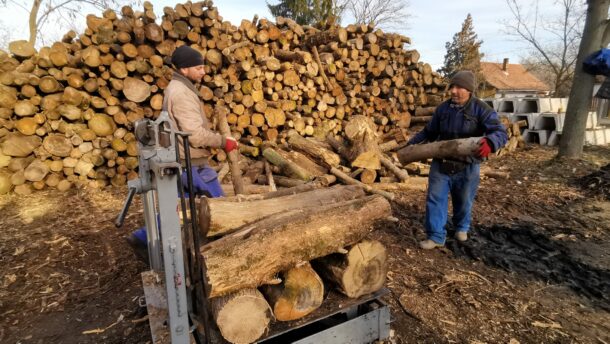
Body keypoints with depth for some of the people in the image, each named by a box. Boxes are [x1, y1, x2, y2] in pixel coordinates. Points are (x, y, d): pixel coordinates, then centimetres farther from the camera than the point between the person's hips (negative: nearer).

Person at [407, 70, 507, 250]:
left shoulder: (481, 109, -11)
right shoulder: (443, 108, 2)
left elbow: (501, 132, -20)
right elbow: (429, 132, 14)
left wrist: (490, 142, -43)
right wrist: (411, 144, 5)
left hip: (466, 166, -2)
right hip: (441, 164, 3)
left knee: (463, 201, 16)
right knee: (435, 199, -1)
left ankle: (461, 228, 43)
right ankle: (435, 236, 9)